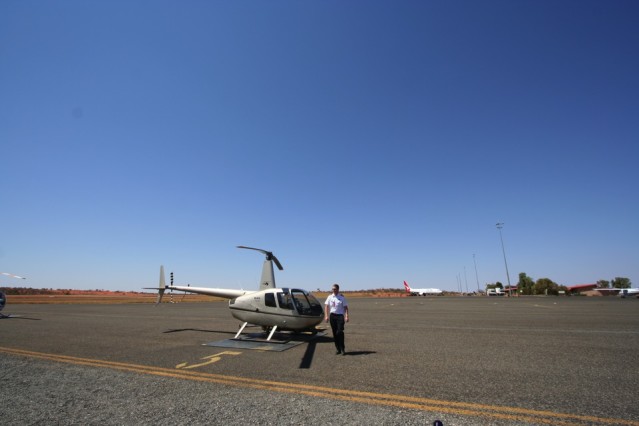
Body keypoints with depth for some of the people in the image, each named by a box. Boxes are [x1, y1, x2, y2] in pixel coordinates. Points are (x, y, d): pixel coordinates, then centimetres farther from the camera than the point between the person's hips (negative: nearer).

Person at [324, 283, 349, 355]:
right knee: (334, 333, 7)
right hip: (332, 315, 3)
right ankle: (338, 349, 17)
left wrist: (346, 316, -14)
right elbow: (326, 306, 6)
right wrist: (326, 316, -3)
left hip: (340, 316, -3)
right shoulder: (330, 297, 5)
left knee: (340, 332, -11)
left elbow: (345, 307, -3)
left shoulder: (342, 297, -2)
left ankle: (342, 349, 1)